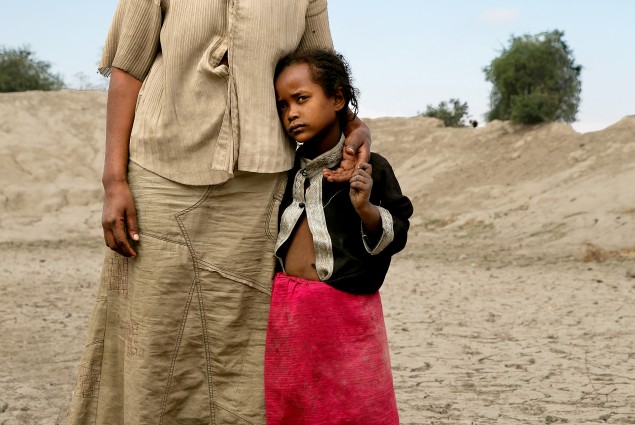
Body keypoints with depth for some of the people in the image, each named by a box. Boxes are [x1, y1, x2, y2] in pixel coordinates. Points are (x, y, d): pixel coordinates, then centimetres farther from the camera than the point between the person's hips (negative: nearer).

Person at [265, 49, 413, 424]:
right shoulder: (285, 169, 8)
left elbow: (396, 235, -4)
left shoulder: (370, 169, -5)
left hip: (346, 312, -4)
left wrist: (365, 209, -21)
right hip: (283, 312, 4)